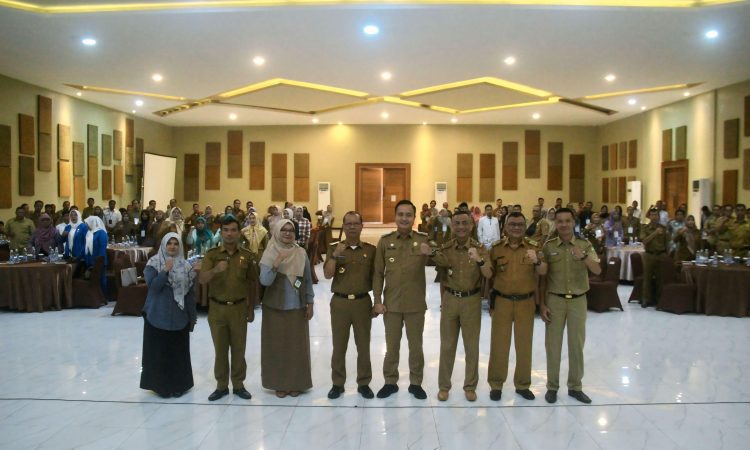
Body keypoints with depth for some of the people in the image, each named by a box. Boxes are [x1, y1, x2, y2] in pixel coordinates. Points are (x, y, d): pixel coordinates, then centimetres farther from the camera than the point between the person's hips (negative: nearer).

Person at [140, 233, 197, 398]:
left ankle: (179, 384, 20)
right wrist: (165, 271, -25)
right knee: (159, 350, 3)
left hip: (179, 316, 2)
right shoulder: (153, 263, -3)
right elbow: (152, 285, -15)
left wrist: (192, 315, 6)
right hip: (158, 315, -2)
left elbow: (190, 291, 6)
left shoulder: (185, 266, 5)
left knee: (179, 351, 8)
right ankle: (161, 384, 16)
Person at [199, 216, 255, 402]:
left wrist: (251, 308, 8)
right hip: (217, 309, 0)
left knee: (238, 348, 9)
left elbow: (251, 284, 6)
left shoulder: (246, 256, 0)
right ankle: (221, 386, 24)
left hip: (239, 308, 1)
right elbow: (202, 280, -16)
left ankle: (238, 384, 23)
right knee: (220, 349, 10)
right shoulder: (212, 254, -4)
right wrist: (215, 270, -36)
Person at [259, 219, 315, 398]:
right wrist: (275, 265, -31)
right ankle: (279, 383, 19)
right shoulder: (269, 254, -6)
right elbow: (265, 281, -16)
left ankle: (296, 383, 21)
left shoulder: (301, 253, -1)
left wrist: (310, 303, 3)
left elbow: (308, 280, 5)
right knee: (277, 346, 6)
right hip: (275, 307, -1)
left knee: (297, 345, 7)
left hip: (297, 307, 1)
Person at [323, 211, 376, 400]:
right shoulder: (334, 248, 1)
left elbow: (375, 278, 6)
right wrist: (335, 255, -23)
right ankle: (338, 383, 22)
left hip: (363, 302, 0)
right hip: (339, 302, 0)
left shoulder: (371, 250, 2)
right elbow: (327, 275, -10)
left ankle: (364, 383, 22)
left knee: (363, 345, 9)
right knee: (339, 345, 8)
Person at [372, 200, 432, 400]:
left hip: (416, 304, 0)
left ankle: (416, 383, 29)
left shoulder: (424, 240, -3)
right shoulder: (385, 241, -2)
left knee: (416, 346, 13)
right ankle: (390, 382, 30)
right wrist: (377, 300, -5)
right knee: (392, 346, 13)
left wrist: (431, 254, -32)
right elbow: (378, 273, 0)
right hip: (391, 303, 0)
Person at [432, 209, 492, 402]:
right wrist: (431, 253, -30)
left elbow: (488, 275, -16)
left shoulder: (479, 249, -5)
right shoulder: (445, 248, -1)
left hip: (472, 301, 0)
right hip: (450, 300, 1)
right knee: (447, 345, 9)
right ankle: (444, 385, 22)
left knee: (472, 346, 9)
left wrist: (479, 260, -36)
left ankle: (470, 386, 24)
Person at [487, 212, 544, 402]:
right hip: (502, 301, 0)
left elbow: (543, 271, -18)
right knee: (499, 343, 7)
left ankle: (523, 384, 27)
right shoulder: (496, 247, 0)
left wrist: (537, 261, -34)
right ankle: (496, 384, 20)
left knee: (524, 344, 12)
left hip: (526, 302, 0)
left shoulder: (534, 246, -2)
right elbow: (489, 273, 7)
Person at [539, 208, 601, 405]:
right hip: (554, 300, -1)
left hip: (578, 300, 1)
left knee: (577, 344, 9)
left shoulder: (585, 245, 0)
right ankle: (552, 386, 18)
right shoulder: (548, 247, -2)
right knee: (553, 344, 5)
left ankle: (575, 386, 24)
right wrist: (542, 304, -4)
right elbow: (541, 277, 0)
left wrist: (584, 257, -30)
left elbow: (597, 271, -11)